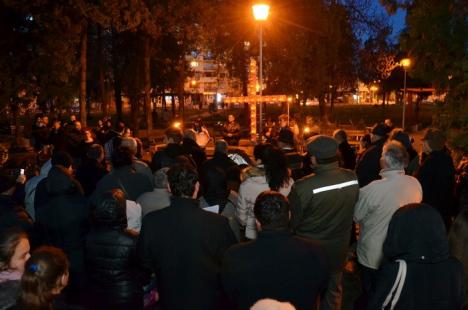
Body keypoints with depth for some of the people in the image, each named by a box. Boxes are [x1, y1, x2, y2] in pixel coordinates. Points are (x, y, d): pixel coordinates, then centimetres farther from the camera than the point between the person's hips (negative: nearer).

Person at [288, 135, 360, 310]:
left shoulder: (302, 187, -31)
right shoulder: (353, 178, -17)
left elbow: (292, 221, -17)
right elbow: (353, 209, -2)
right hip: (339, 248, 4)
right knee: (334, 291, 26)